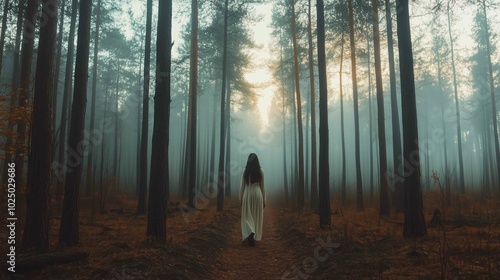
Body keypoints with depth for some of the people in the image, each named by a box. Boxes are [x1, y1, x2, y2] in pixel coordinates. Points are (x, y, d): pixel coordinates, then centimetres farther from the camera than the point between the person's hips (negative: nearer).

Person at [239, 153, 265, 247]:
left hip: (247, 194, -1)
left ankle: (250, 233, -16)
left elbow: (242, 186, -1)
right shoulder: (260, 171, -2)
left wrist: (241, 198, 8)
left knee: (247, 216, 8)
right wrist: (264, 200, 10)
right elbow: (262, 186, 3)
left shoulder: (245, 171, -5)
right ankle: (254, 238, 15)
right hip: (257, 194, 1)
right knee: (256, 217, 11)